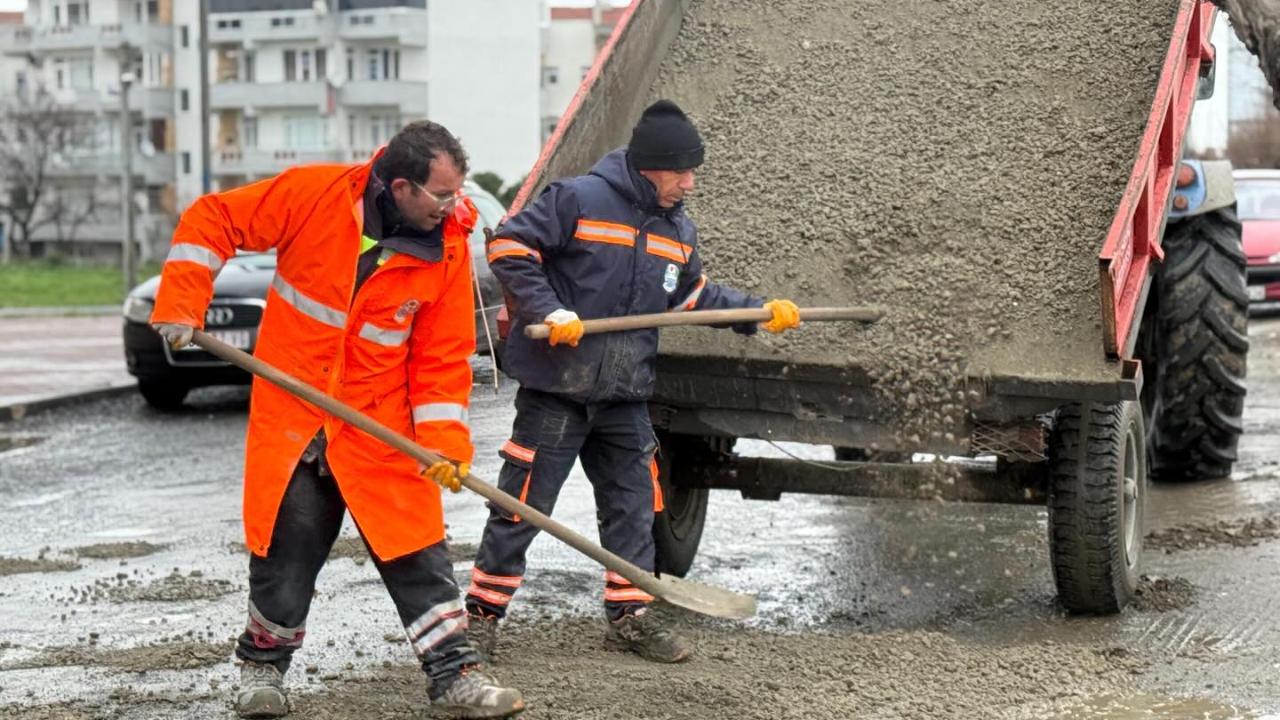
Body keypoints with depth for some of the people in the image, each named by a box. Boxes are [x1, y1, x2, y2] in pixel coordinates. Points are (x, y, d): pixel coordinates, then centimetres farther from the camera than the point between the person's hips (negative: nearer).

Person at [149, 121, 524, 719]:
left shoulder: (448, 245, -8)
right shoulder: (313, 194, -15)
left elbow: (444, 355, -3)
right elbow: (212, 220, -7)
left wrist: (443, 440, -13)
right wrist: (181, 306, -14)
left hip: (381, 425, 1)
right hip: (291, 414, -1)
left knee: (417, 551, 1)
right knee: (285, 548, 7)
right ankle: (263, 664, 29)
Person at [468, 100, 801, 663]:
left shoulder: (678, 231, 10)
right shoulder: (578, 200, -13)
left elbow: (694, 295, 23)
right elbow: (509, 246, -13)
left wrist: (760, 312, 15)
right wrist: (550, 311, -22)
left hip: (625, 395, 7)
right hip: (555, 388, -7)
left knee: (633, 505, 11)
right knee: (523, 505, -2)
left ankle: (630, 616, 24)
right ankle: (482, 614, 9)